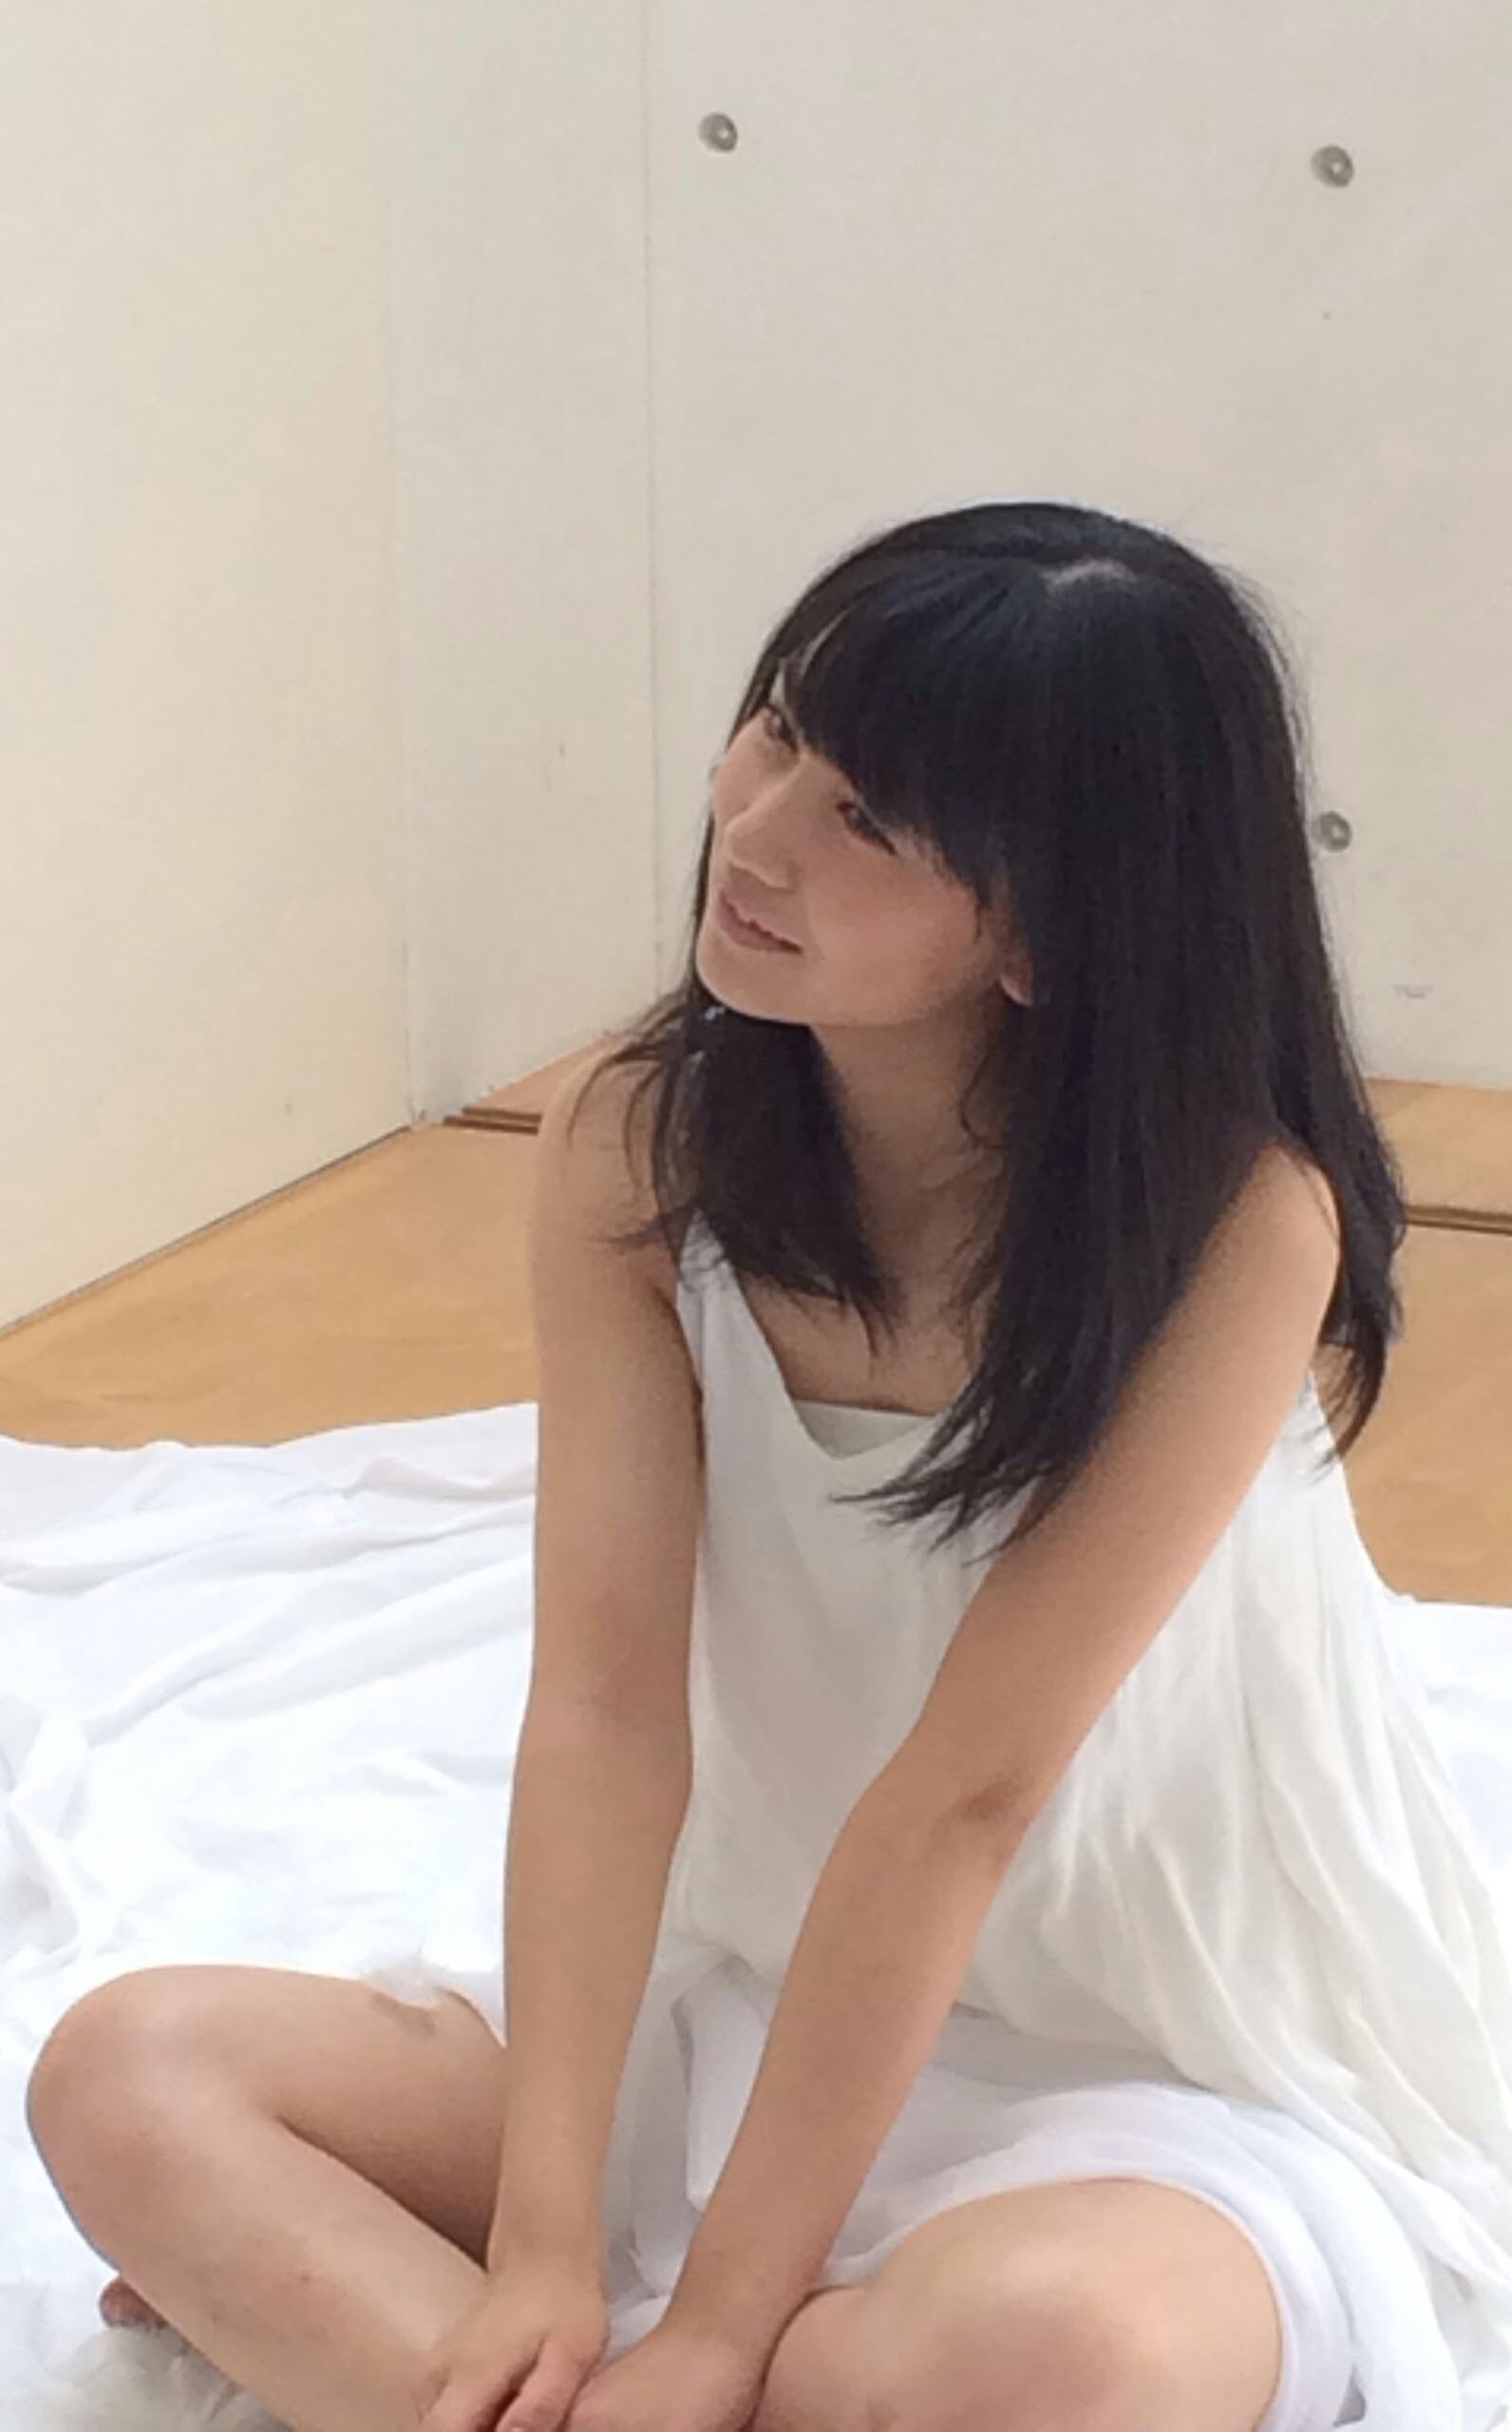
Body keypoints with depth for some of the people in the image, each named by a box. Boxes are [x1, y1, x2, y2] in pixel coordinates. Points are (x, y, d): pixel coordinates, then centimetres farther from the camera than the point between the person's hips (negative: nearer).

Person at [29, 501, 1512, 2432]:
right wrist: (545, 2250, -24)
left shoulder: (1236, 1218, -23)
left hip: (1193, 2075, -4)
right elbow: (607, 1697, -16)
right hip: (770, 1999, 5)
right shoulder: (636, 1145, -10)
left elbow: (965, 1790, -24)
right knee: (130, 2072, -11)